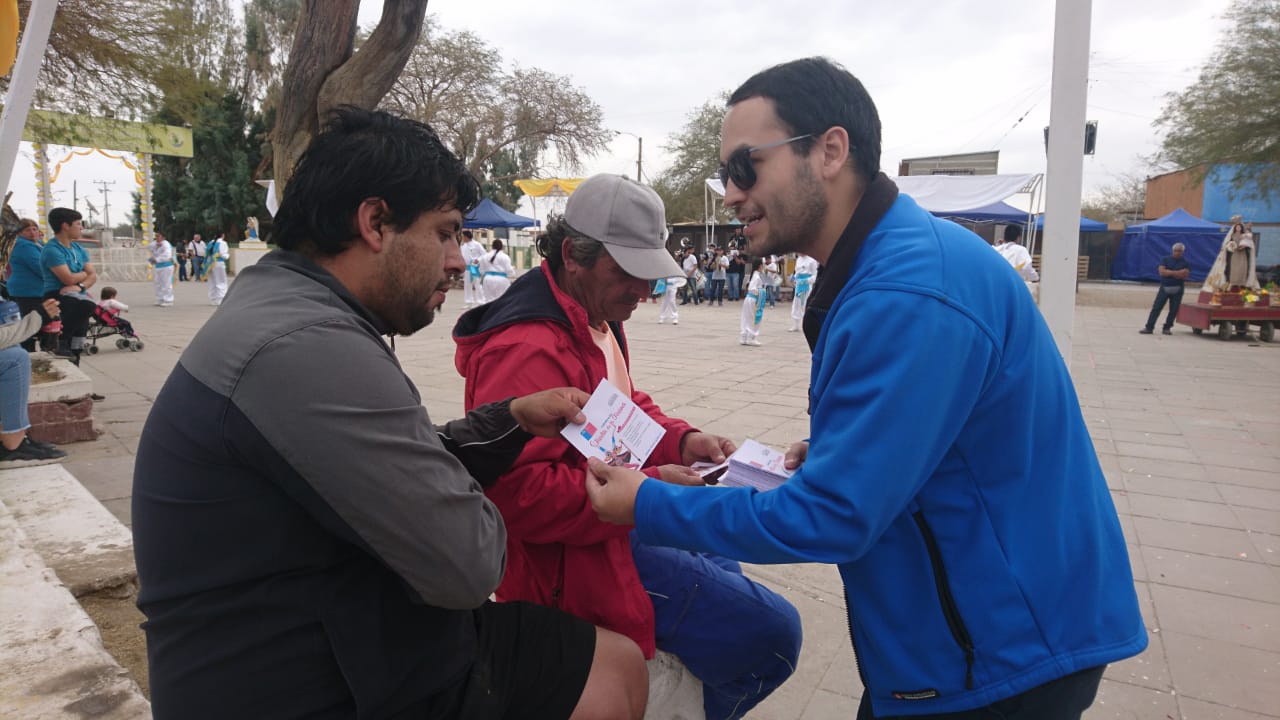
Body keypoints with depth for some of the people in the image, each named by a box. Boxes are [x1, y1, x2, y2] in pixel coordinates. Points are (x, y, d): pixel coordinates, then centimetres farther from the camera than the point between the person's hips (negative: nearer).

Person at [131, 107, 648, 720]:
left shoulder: (291, 307, 7)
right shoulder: (307, 348, -27)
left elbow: (406, 470, 13)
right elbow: (466, 565, -26)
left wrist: (511, 418, 2)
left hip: (342, 643, 9)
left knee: (619, 665, 11)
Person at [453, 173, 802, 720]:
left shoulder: (597, 321, 6)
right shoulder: (528, 350, -27)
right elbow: (517, 493, -32)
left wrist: (682, 440, -2)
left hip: (614, 526, 11)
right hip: (575, 560, -10)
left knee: (724, 576, 28)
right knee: (773, 632, -7)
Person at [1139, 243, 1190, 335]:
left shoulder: (1185, 263, 4)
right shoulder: (1166, 259, 3)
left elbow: (1185, 275, -9)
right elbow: (1162, 271, -10)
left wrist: (1169, 273, -13)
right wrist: (1177, 273, -12)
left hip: (1177, 289, 1)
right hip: (1165, 287, -1)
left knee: (1173, 310, 2)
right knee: (1156, 308, -4)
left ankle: (1167, 328, 12)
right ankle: (1149, 327, -4)